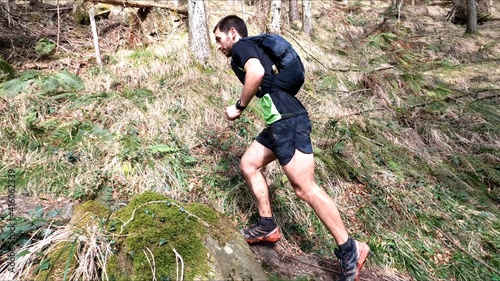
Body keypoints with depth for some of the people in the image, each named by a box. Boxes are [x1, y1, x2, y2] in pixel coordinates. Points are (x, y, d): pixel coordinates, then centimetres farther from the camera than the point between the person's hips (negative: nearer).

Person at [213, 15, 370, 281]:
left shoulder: (241, 46, 1)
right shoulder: (251, 51, 29)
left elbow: (256, 72, -20)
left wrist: (239, 107, -7)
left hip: (287, 120, -11)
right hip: (281, 120, 11)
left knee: (304, 188, -9)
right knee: (248, 164, 17)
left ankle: (349, 250, 3)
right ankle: (268, 226, 24)